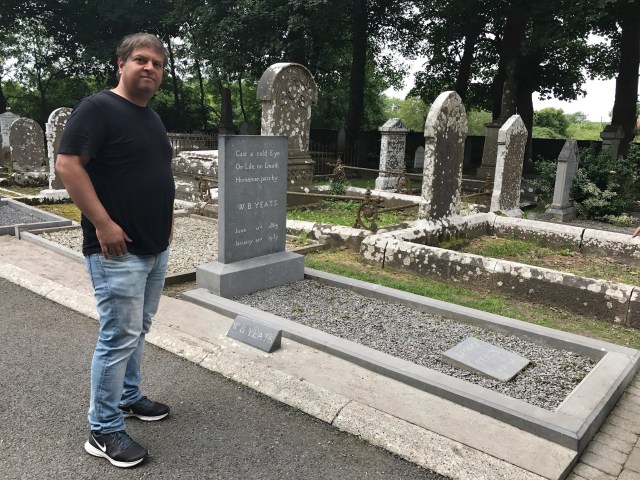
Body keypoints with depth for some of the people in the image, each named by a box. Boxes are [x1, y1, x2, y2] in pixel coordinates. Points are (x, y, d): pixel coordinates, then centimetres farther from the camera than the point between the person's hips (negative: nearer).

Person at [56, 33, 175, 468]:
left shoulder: (153, 118, 16)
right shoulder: (98, 108, -10)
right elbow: (67, 164, -18)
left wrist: (166, 217, 16)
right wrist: (103, 223, -21)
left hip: (157, 247, 9)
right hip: (118, 250, -8)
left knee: (139, 330, 18)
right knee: (120, 337, -4)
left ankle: (129, 397, 36)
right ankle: (104, 431, 11)